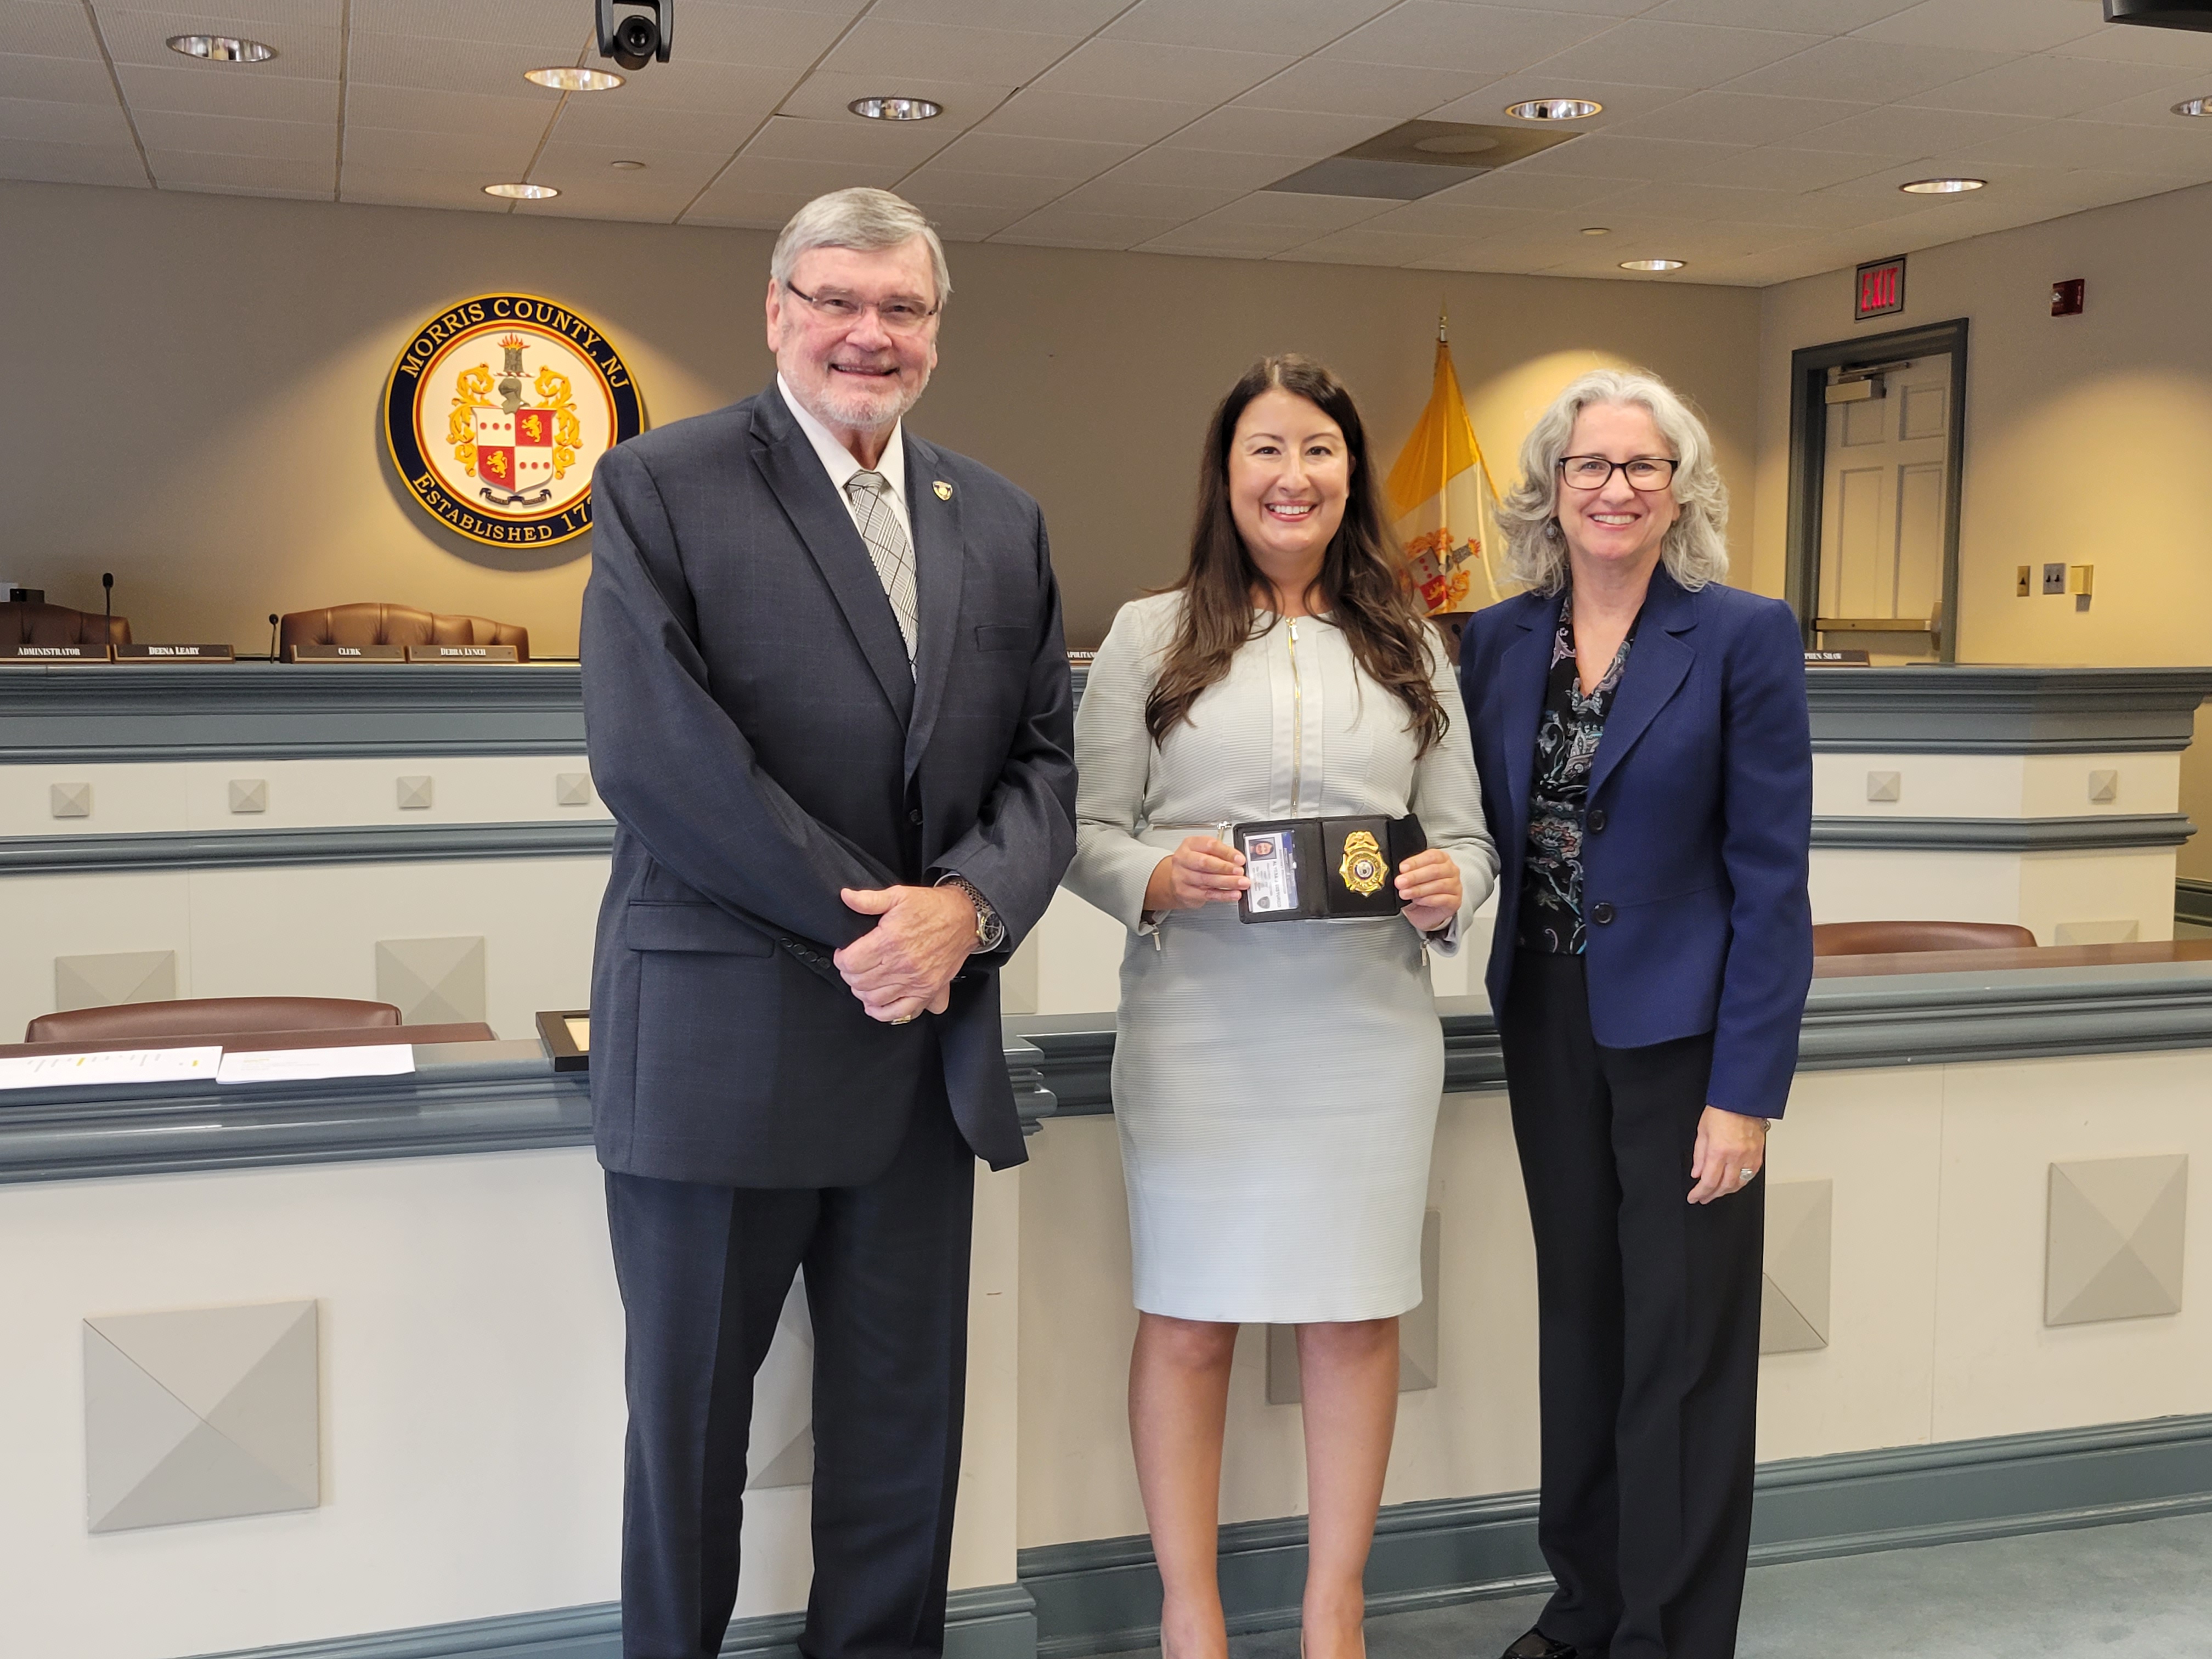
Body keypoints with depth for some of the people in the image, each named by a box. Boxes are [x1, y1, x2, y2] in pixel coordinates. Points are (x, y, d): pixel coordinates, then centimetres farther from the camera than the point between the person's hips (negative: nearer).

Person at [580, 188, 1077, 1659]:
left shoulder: (1000, 524, 12)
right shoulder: (660, 486, -3)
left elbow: (1043, 760, 8)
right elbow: (652, 753, -15)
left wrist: (965, 906, -12)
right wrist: (867, 926, -14)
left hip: (926, 1043, 4)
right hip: (721, 1041, -4)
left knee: (905, 1422, 13)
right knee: (690, 1418, 10)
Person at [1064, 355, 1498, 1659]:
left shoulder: (1411, 647, 12)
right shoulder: (1151, 636, 5)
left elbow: (1468, 833, 11)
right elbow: (1085, 830, 4)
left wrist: (1447, 889, -11)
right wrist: (1159, 876, -16)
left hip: (1371, 1026, 2)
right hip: (1197, 1028, -2)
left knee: (1361, 1316, 8)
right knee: (1188, 1319, 5)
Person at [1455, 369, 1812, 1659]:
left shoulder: (1745, 638, -9)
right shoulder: (1498, 643, 4)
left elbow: (1772, 877, -12)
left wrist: (1748, 1091, -15)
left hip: (1685, 1031, -5)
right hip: (1550, 1024, 5)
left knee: (1684, 1347, 4)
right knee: (1580, 1323, 16)